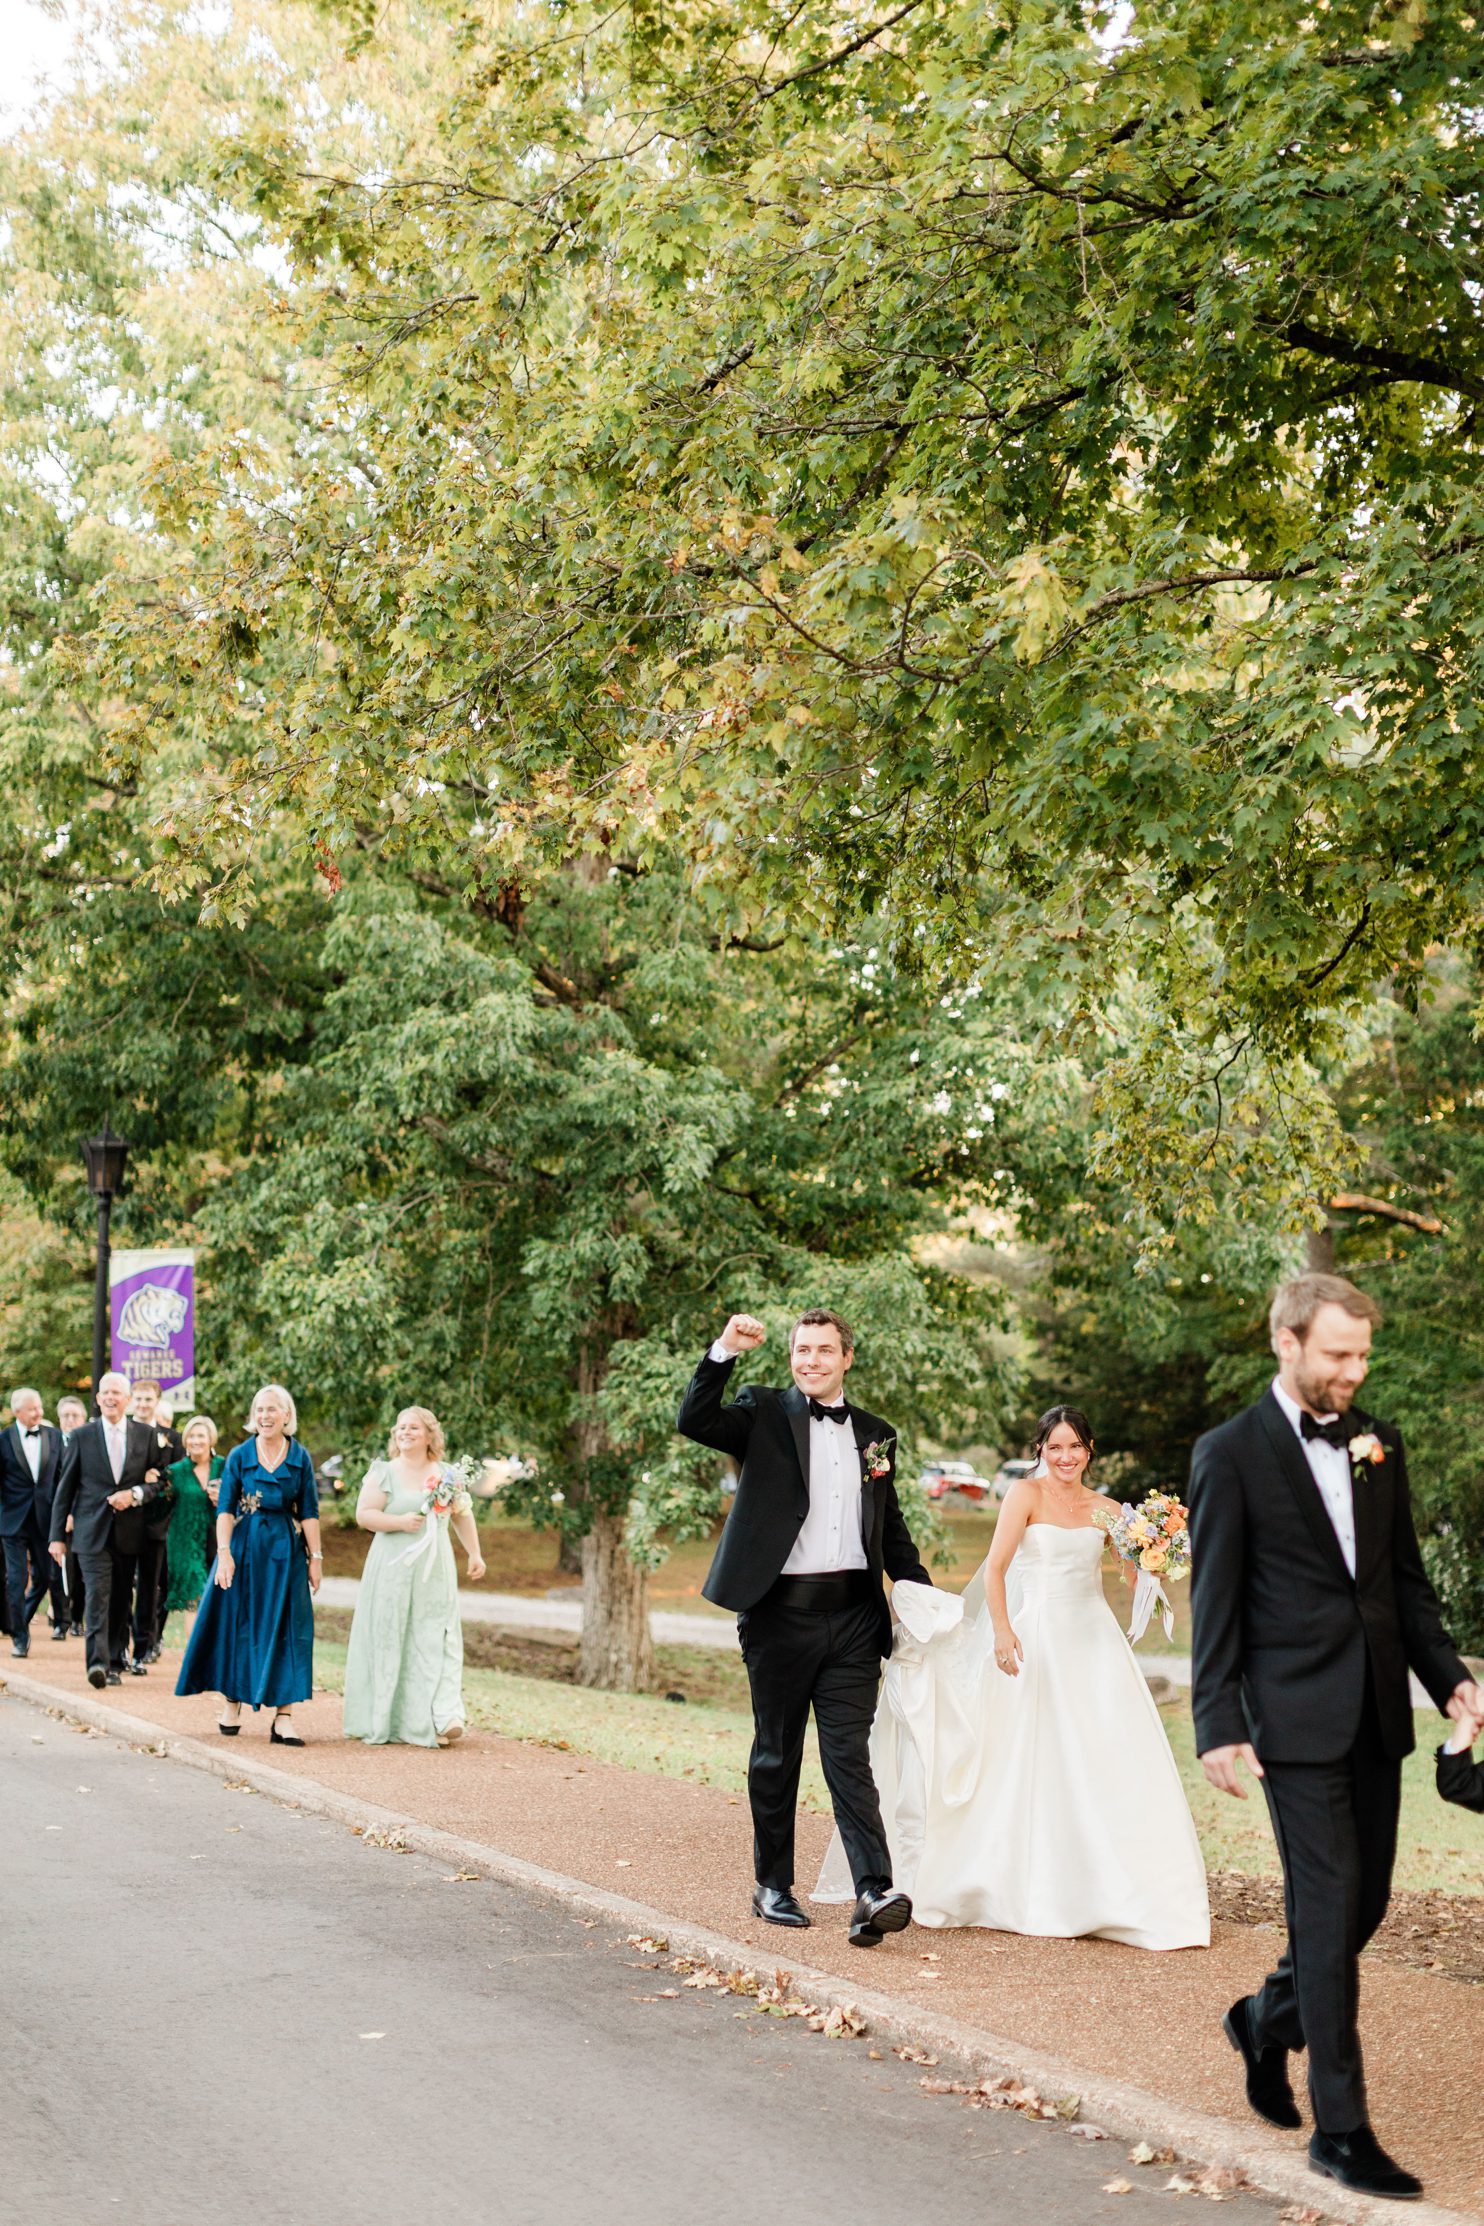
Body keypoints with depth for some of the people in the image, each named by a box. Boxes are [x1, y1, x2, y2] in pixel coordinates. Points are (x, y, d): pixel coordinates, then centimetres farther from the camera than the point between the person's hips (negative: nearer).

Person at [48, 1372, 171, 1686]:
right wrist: (57, 1536, 1)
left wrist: (135, 1494, -11)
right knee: (97, 1596, -13)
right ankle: (98, 1662, -21)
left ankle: (116, 1659, 21)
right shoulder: (81, 1437, 2)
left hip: (129, 1532, 2)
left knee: (121, 1599, 10)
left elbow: (160, 1480, 9)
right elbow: (65, 1488, 4)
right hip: (92, 1531, -2)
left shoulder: (146, 1436, 6)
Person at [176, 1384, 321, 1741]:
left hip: (285, 1551, 0)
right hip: (244, 1548, 0)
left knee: (286, 1629, -3)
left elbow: (309, 1512, 2)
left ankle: (284, 1717, -2)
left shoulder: (300, 1458, 2)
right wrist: (224, 1553, -14)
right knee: (237, 1625, 5)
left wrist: (315, 1557, -2)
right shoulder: (239, 1455, 0)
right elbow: (225, 1509, -4)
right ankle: (233, 1704, 20)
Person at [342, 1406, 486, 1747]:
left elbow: (463, 1516, 18)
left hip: (435, 1572, 2)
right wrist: (400, 1522, -17)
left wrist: (475, 1554, 11)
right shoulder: (384, 1473, 1)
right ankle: (382, 1722, 8)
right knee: (390, 1642, 0)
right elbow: (363, 1514, -7)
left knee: (436, 1640, -5)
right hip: (392, 1571, -2)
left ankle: (443, 1719, -12)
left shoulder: (447, 1475, 10)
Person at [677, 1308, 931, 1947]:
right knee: (776, 1754, 9)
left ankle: (874, 1893, -12)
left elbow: (892, 1530, 21)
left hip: (853, 1617, 2)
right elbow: (693, 1422, -15)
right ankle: (772, 1885, 21)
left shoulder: (876, 1434, 14)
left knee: (850, 1756, -4)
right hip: (780, 1612, -2)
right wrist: (725, 1351, -24)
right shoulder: (764, 1413, 3)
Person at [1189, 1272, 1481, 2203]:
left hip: (1377, 1718, 6)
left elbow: (1407, 1577, 16)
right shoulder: (1231, 1454, -6)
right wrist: (1219, 1725, -10)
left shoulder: (1378, 1444, 10)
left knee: (1365, 1904, 12)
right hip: (1297, 1718, -6)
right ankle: (1341, 2128, 1)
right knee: (1330, 1910, -6)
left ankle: (1268, 2021, 38)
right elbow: (1214, 1602, -6)